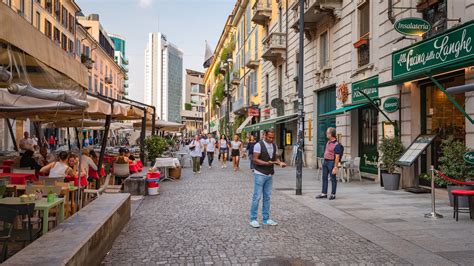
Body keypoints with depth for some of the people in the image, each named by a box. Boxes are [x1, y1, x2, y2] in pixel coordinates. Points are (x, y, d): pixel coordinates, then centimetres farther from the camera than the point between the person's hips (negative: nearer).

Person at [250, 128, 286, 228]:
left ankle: (266, 219, 21)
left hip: (269, 175, 7)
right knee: (257, 197, -3)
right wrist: (267, 163, -26)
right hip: (260, 174, -6)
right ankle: (253, 219, 7)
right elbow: (255, 160, -15)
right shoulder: (258, 145, -11)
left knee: (267, 197, 12)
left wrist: (280, 163, -5)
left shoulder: (274, 146, 9)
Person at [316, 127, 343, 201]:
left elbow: (337, 157, -19)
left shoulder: (336, 145, -18)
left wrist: (335, 167, -22)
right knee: (324, 178, 10)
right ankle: (324, 193, 17)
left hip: (331, 162, -9)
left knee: (333, 179, 2)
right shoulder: (328, 142, 8)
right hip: (325, 161, 9)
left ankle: (333, 194, 12)